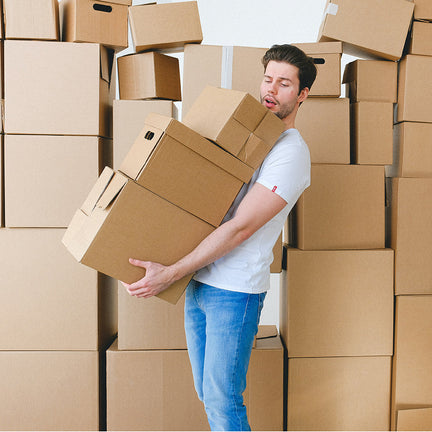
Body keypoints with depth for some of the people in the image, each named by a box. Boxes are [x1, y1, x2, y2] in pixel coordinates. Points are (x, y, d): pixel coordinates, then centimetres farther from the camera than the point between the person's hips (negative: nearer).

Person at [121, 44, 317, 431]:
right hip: (199, 282, 8)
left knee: (222, 401, -1)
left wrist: (170, 274, -21)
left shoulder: (291, 152, -12)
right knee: (207, 393, 16)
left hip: (236, 290, -7)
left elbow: (240, 228, -20)